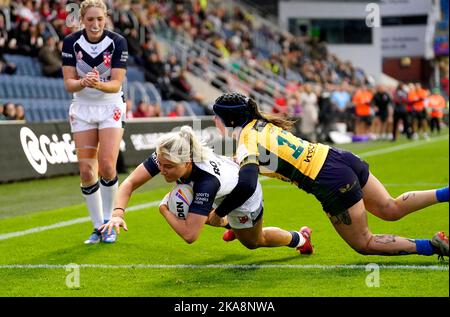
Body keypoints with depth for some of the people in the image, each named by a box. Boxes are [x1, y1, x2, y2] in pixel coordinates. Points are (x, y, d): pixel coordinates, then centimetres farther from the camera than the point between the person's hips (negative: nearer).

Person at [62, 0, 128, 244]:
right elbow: (68, 83, -10)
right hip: (82, 109, 2)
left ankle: (109, 221, 3)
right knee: (86, 171, -2)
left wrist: (99, 84, -36)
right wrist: (83, 82, -32)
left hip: (110, 108, -2)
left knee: (107, 166, -15)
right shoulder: (71, 42, -9)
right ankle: (98, 227, 11)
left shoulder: (117, 42, -14)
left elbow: (116, 84, -16)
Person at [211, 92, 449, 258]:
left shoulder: (247, 146, -14)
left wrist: (218, 214, -18)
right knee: (391, 209, 20)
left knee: (364, 244, 7)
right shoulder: (260, 123, 11)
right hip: (341, 158, 8)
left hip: (333, 184, -8)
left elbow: (246, 186, -31)